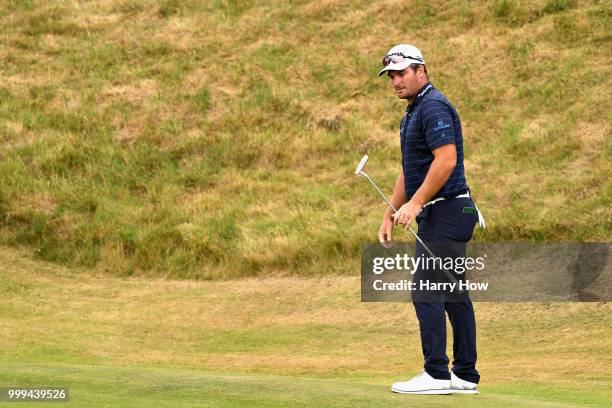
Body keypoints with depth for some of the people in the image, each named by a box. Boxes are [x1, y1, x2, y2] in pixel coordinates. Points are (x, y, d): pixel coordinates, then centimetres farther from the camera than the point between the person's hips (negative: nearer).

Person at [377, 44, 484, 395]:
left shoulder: (433, 107, -13)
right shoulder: (413, 112, 20)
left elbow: (446, 160, -23)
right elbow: (409, 171, 26)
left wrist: (415, 203, -22)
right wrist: (390, 214, 22)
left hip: (444, 211, -10)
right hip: (440, 213, 10)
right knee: (454, 294, 8)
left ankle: (436, 374, -12)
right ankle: (465, 375, 10)